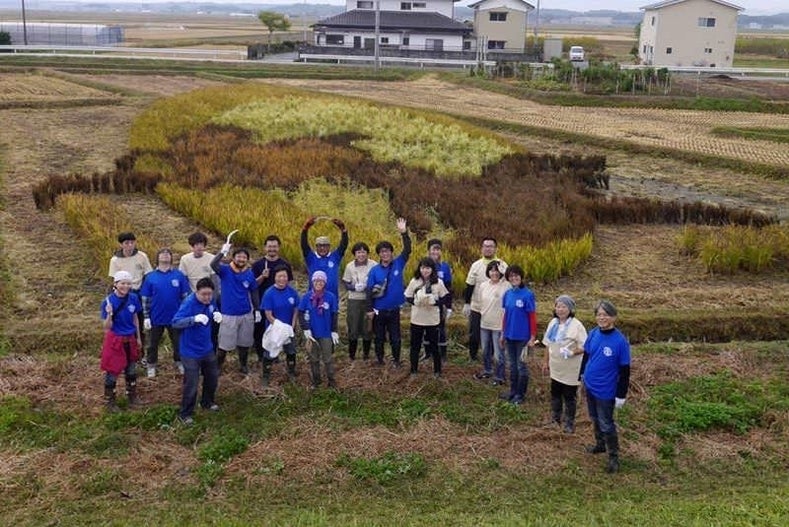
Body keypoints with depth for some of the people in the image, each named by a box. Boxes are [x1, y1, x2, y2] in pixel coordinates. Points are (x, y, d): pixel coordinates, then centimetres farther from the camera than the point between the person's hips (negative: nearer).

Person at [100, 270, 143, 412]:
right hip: (115, 340, -4)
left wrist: (138, 338, 14)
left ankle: (132, 395, 36)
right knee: (112, 371, 5)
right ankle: (109, 401, 21)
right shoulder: (108, 301, -17)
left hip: (130, 339, 4)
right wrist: (109, 314, -35)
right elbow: (107, 327, -16)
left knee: (131, 369, 18)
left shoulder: (133, 298, -6)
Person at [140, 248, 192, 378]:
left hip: (175, 317, 0)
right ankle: (151, 366, 31)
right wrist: (146, 317, -5)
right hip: (156, 318, 0)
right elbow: (145, 299, -1)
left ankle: (179, 363, 34)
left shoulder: (179, 275, -4)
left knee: (178, 342, 14)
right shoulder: (150, 277, -3)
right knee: (153, 343, 14)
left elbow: (186, 296, 1)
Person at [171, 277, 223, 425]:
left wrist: (217, 315, -11)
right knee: (191, 384, 0)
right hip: (191, 351, -7)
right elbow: (175, 322, -33)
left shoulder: (210, 301, -5)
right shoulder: (188, 303, -25)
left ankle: (208, 402, 46)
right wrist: (194, 318, -48)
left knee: (213, 377, 22)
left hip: (207, 348, 7)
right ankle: (185, 414, 19)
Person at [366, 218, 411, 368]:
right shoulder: (374, 270, -6)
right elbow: (370, 290, -5)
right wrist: (369, 309, -8)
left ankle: (396, 359, 25)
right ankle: (379, 357, 30)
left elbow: (407, 250, -16)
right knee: (379, 336, 13)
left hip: (394, 309, 0)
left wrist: (404, 233, -29)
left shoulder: (398, 264, -4)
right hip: (379, 310, 0)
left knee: (395, 337, 8)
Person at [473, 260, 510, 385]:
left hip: (499, 325, -6)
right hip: (484, 324, 6)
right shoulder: (483, 285, 2)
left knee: (498, 353, 3)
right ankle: (487, 371, 41)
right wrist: (482, 314, 13)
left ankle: (499, 377, 18)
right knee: (485, 350, 22)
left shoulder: (506, 286, -15)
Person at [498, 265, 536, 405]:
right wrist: (503, 334, 14)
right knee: (512, 365, 16)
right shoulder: (507, 294, 2)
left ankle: (521, 394, 18)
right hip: (509, 336, 5)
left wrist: (533, 337, -12)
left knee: (521, 365, 6)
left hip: (522, 336, -5)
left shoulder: (527, 294, -14)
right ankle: (513, 391, 29)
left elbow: (532, 317, -12)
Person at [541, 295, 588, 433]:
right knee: (555, 393, 18)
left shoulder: (576, 325, -17)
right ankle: (555, 420, 34)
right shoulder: (553, 323, 3)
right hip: (556, 368, 6)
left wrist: (572, 352, -35)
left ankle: (569, 424, 20)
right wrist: (546, 362, 15)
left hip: (570, 370, -6)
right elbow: (549, 344, 12)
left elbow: (584, 347, -19)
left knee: (569, 397, 6)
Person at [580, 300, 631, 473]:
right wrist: (582, 374, 14)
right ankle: (600, 444, 44)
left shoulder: (620, 341, -21)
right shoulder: (593, 334, -6)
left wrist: (621, 395, -12)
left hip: (605, 390, -6)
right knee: (595, 419, 23)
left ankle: (613, 457, 21)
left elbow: (625, 370, -15)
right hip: (590, 386, 6)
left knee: (606, 424, 5)